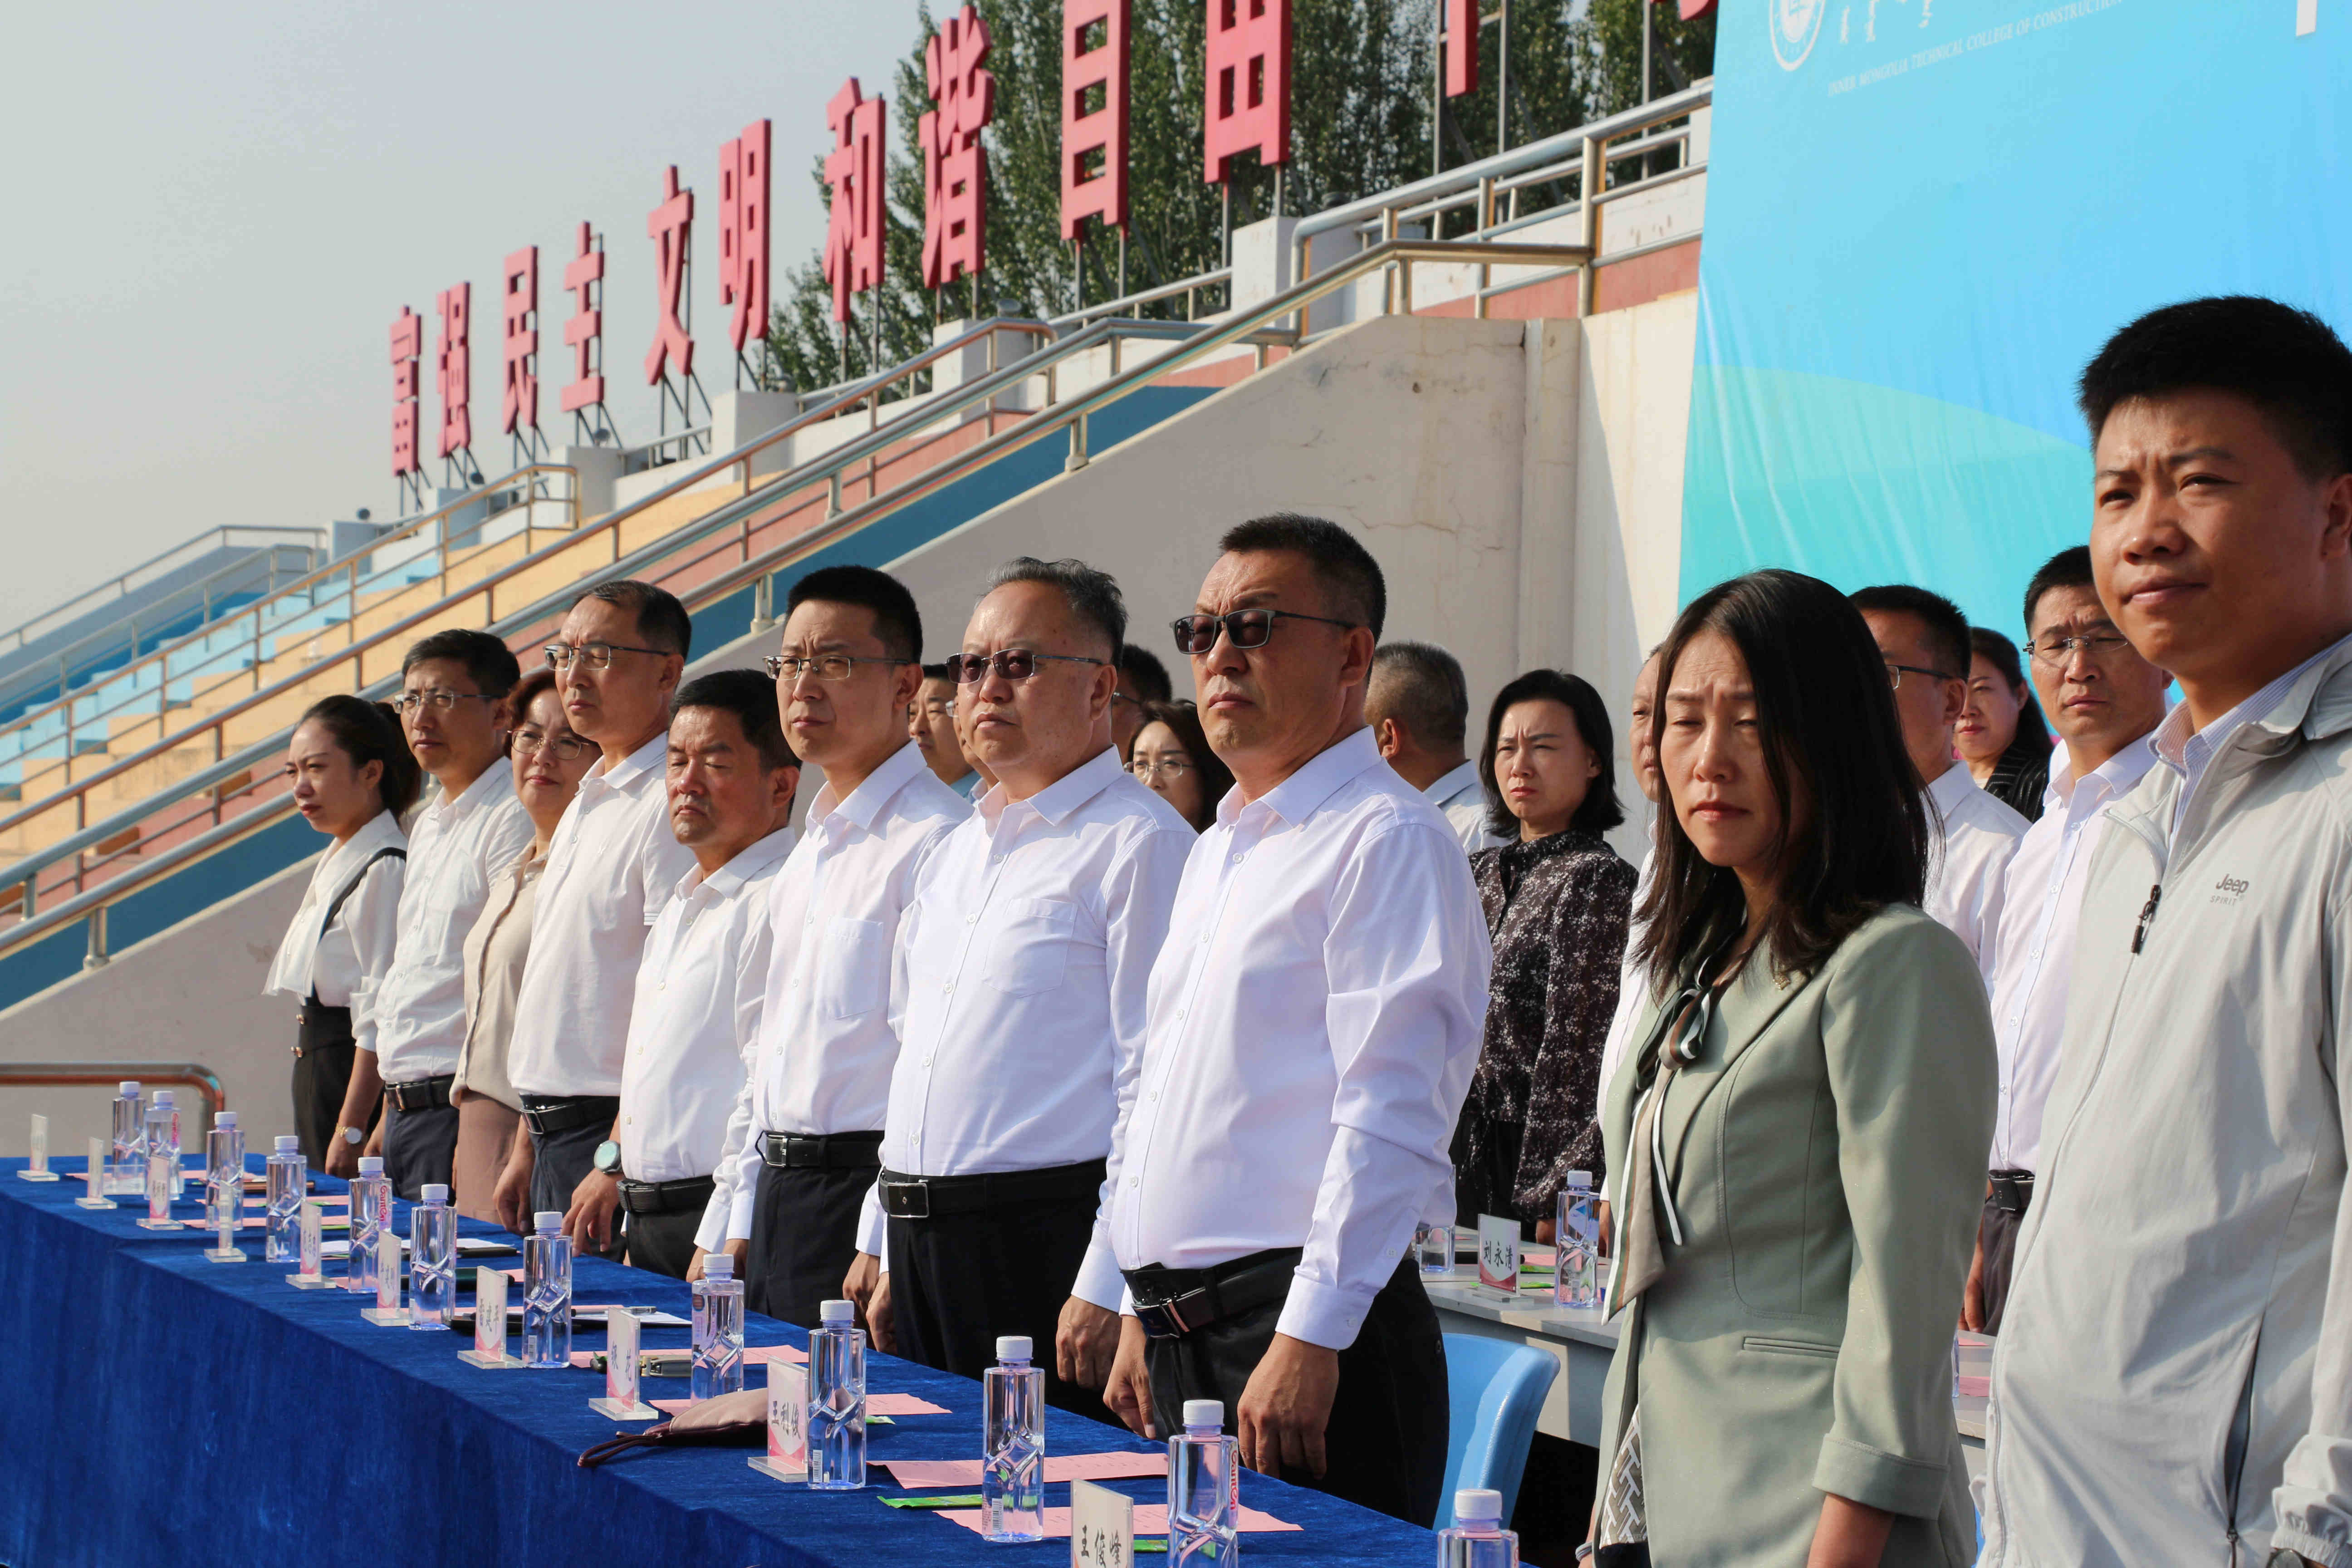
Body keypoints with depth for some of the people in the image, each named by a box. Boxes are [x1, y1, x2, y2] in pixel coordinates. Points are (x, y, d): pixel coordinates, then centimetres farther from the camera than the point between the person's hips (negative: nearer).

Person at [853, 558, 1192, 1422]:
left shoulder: (1139, 842, -9)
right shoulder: (956, 851, 19)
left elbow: (1157, 1091, -15)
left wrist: (1107, 1286, -20)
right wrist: (884, 1249, 18)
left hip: (1047, 1244, -8)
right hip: (921, 1244, 8)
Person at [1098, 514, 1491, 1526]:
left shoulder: (1388, 842, -9)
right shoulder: (1216, 853, 20)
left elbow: (1389, 1120, -17)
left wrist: (1308, 1342, -22)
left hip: (1310, 1346, -8)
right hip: (1183, 1339, 8)